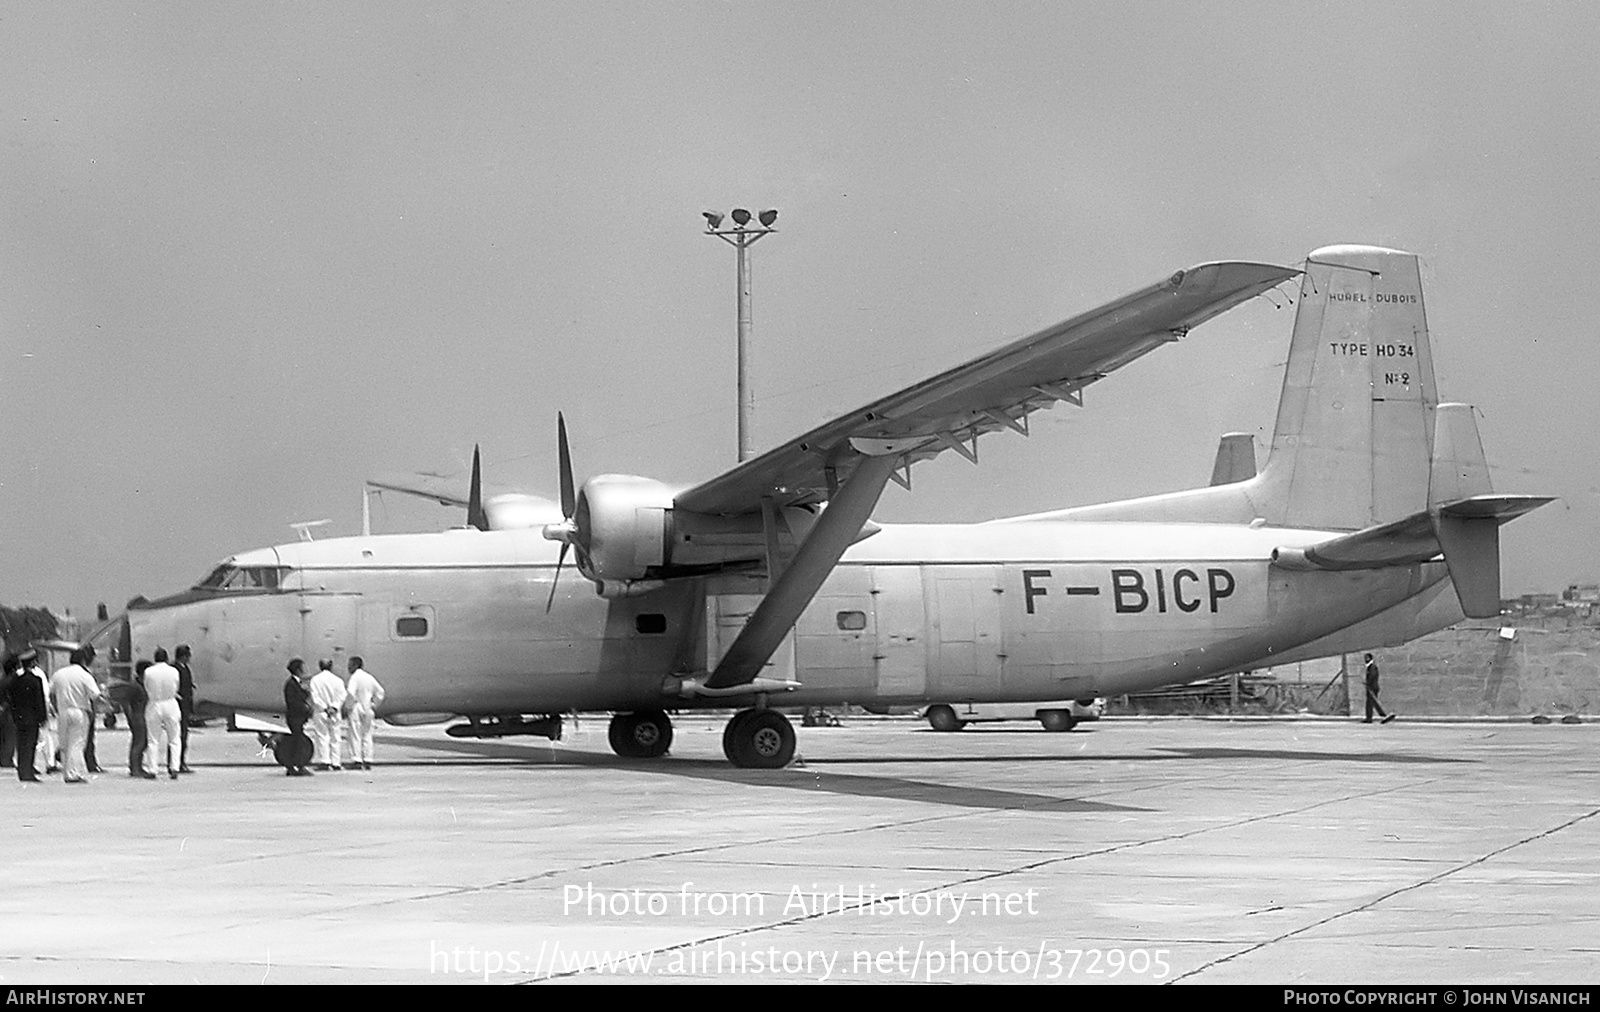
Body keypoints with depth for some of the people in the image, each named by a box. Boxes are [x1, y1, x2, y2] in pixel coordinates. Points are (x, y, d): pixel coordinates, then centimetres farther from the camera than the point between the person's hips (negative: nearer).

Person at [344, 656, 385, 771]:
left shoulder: (355, 677, -11)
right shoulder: (369, 677, 11)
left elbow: (351, 693, -24)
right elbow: (380, 692, 14)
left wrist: (349, 704, -9)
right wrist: (374, 705, 16)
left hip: (356, 710, -7)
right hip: (368, 710, 7)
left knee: (355, 735, -4)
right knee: (367, 735, 10)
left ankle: (356, 760, -9)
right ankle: (368, 760, 9)